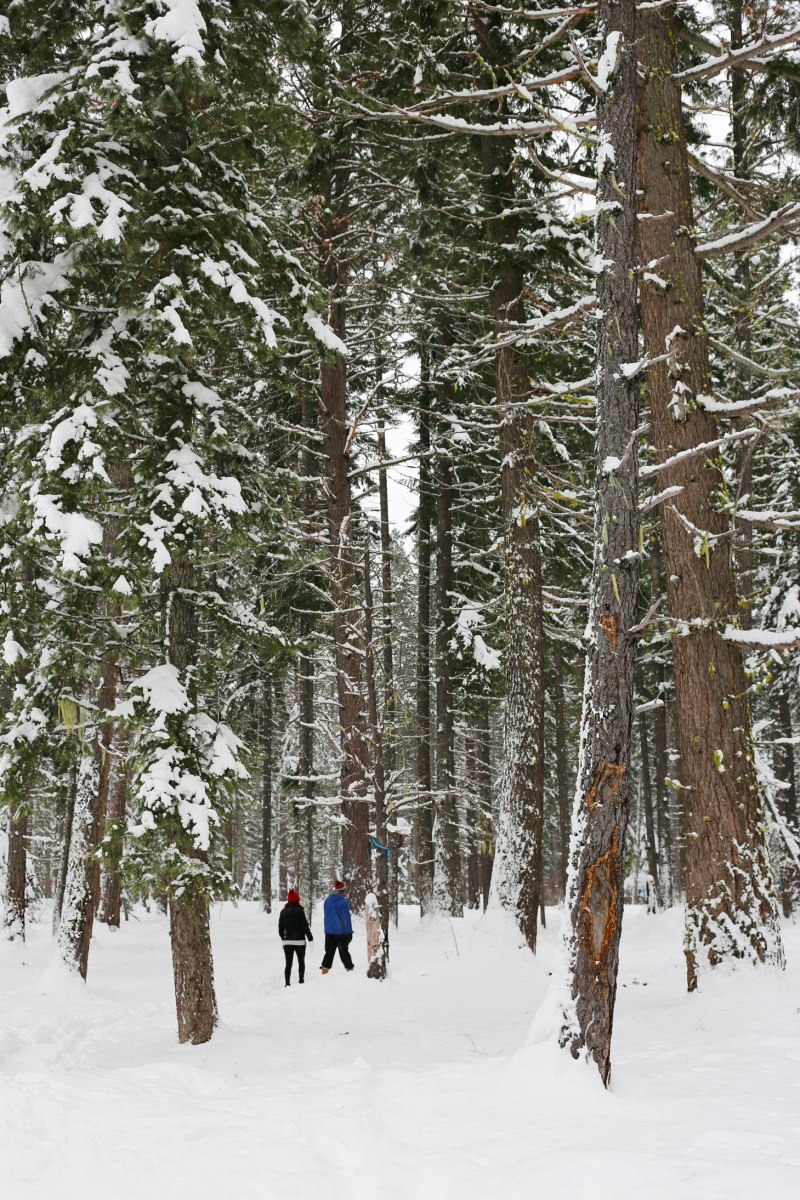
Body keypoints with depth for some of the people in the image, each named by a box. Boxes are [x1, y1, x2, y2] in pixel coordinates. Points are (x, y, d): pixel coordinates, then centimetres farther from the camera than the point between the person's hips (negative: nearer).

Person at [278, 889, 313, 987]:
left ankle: (287, 983, -5)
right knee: (301, 962, 14)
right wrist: (310, 938, -2)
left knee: (288, 964, 4)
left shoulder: (283, 912, 3)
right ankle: (301, 980, 14)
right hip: (299, 941, -3)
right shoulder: (300, 911, -10)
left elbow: (280, 928, 9)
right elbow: (305, 926, -11)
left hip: (287, 941, 3)